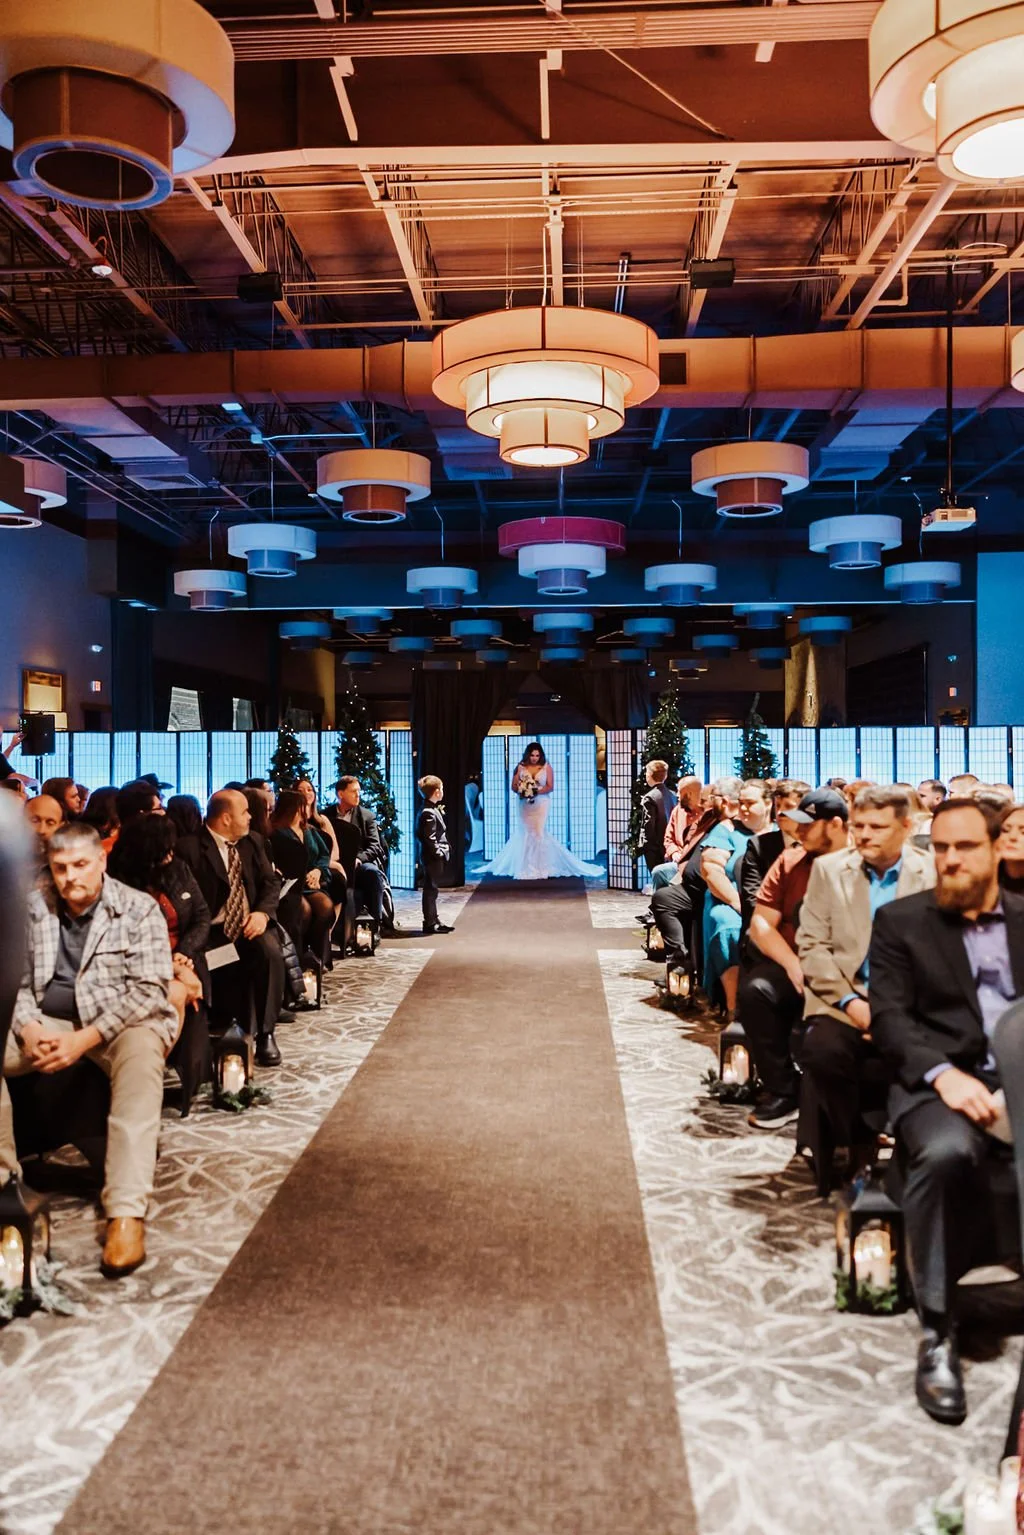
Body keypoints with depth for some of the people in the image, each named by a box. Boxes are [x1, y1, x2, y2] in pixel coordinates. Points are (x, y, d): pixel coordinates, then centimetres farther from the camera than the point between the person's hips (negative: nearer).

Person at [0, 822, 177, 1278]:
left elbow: (148, 989, -11)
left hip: (122, 1023, -4)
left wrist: (85, 1038, -20)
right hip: (46, 1023, 5)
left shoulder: (138, 909, -4)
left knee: (140, 1057, -36)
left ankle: (126, 1214, -43)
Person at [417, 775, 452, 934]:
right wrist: (439, 853, -17)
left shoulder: (431, 809, 13)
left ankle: (433, 920, 25)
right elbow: (430, 838, -22)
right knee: (430, 889, -3)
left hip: (432, 857, 10)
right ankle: (430, 923, 3)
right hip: (432, 857, -10)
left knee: (431, 889, 16)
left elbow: (420, 834, 18)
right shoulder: (429, 813, -19)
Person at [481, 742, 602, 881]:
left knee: (539, 833, -9)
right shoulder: (520, 767, 3)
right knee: (525, 834, 2)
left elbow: (550, 787, -3)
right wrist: (522, 791, -19)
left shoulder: (547, 767, 1)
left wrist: (537, 791, -19)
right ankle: (527, 868, 8)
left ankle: (541, 867, -3)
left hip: (541, 804, -1)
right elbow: (514, 786, 1)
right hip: (525, 805, 2)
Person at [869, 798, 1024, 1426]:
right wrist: (943, 1073, -19)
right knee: (947, 1153, -35)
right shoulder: (899, 921, 9)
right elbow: (890, 1015, -1)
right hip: (939, 1081, -2)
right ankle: (939, 1332, -19)